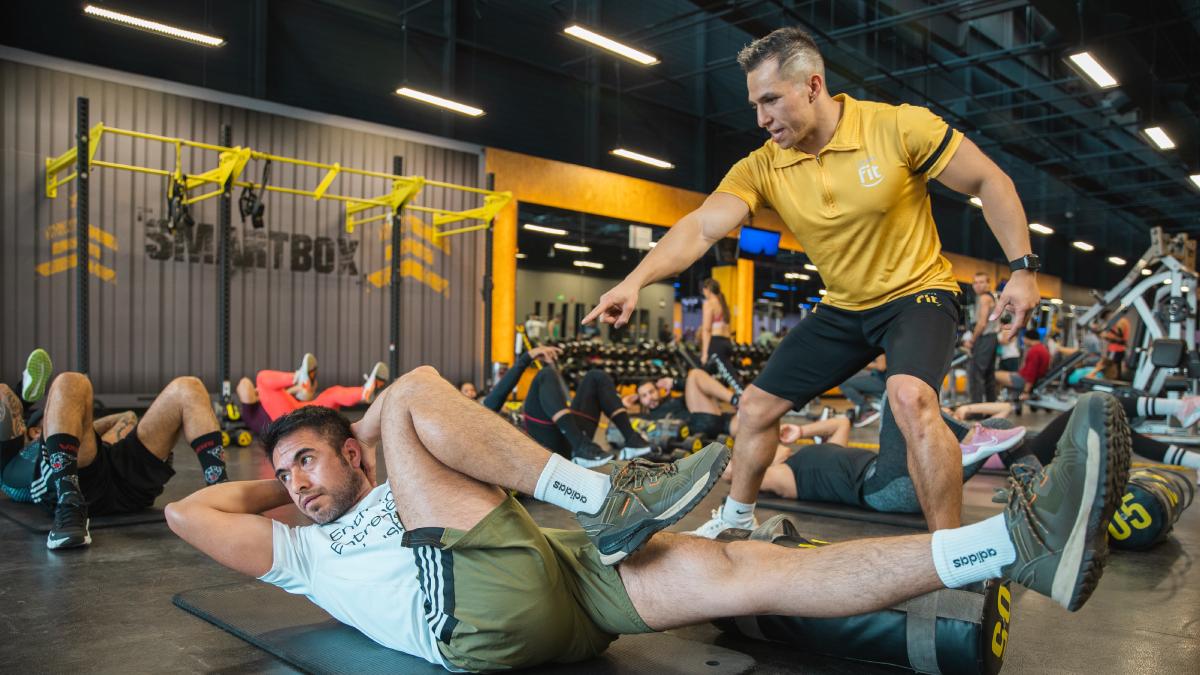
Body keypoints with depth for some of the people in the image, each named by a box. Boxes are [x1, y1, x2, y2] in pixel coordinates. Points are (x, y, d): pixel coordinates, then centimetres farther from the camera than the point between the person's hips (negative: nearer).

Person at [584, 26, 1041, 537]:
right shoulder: (762, 168, -11)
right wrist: (635, 280, -40)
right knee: (756, 409, 6)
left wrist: (1022, 269, -14)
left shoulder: (899, 127, -20)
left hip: (917, 292, -5)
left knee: (910, 398, -35)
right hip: (841, 308, 5)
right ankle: (735, 523, 30)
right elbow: (702, 227, -24)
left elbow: (991, 182, -10)